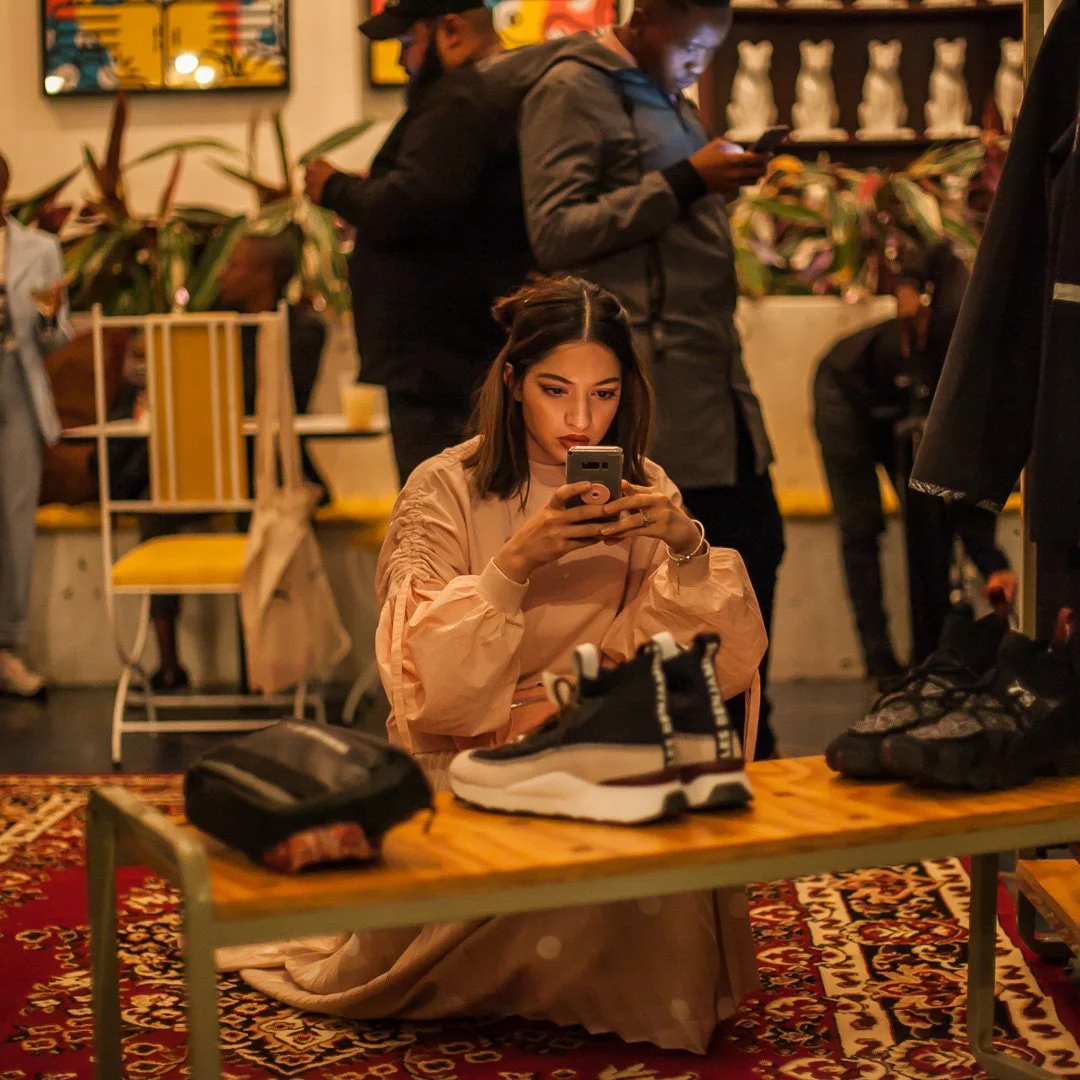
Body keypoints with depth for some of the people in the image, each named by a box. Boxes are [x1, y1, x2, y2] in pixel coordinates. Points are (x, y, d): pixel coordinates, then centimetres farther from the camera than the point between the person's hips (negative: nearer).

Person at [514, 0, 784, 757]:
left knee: (755, 544, 12)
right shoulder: (573, 91, -5)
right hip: (650, 375, -9)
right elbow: (554, 233, -14)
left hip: (717, 370, 9)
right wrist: (684, 182, -17)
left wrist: (723, 189, 6)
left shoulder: (673, 101, 20)